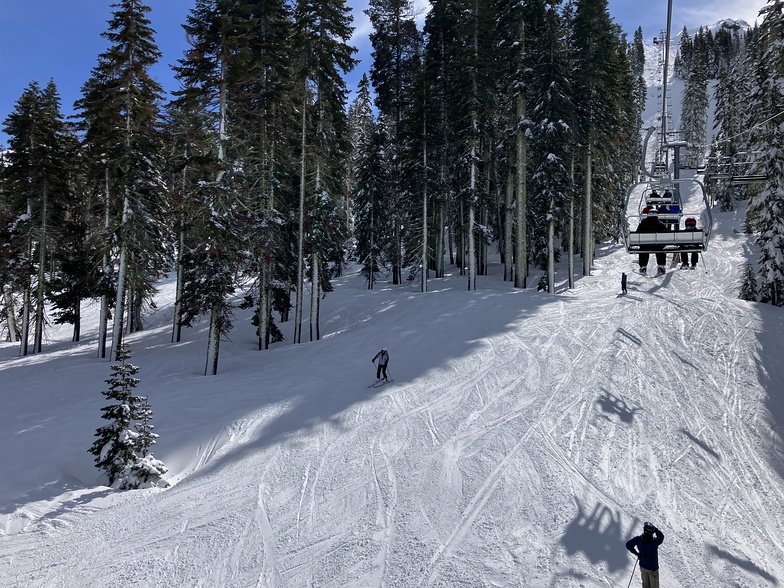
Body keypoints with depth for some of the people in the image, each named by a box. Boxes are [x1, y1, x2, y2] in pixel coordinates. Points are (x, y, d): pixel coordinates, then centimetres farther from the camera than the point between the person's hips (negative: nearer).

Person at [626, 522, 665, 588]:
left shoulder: (638, 539, -19)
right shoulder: (654, 541, -30)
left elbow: (628, 545, -7)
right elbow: (661, 537, -9)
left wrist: (636, 553, 4)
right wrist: (655, 529, -14)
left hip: (642, 566, 4)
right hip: (652, 568, -4)